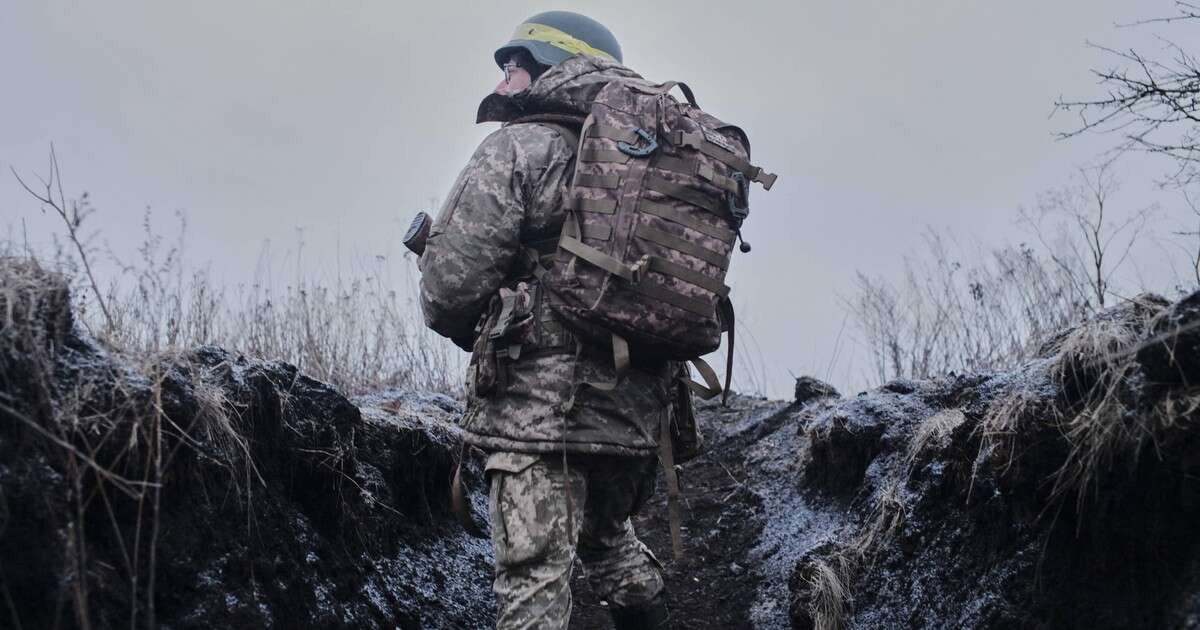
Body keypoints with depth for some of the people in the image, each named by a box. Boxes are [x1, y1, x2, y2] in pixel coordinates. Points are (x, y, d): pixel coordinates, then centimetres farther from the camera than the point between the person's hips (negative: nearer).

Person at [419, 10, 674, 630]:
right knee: (608, 539, 27)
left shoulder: (520, 145, -6)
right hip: (636, 406, 8)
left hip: (543, 400, -7)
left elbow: (449, 280, -11)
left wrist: (470, 330, 9)